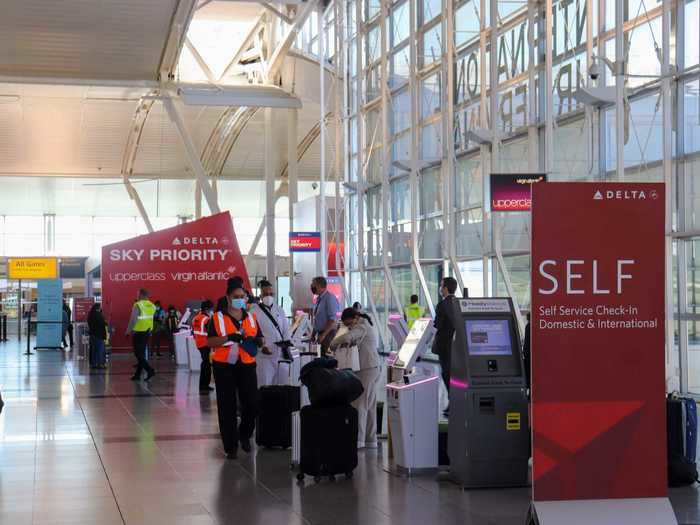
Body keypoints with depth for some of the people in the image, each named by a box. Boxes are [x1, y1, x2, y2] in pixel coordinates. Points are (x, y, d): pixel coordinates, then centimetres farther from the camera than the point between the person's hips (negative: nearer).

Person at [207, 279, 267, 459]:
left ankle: (244, 434, 27)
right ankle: (230, 445, 7)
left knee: (252, 403, 1)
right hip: (224, 366, -3)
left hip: (247, 366, 3)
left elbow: (261, 340, 15)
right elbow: (209, 342, -8)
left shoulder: (251, 317, 11)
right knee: (227, 406, 0)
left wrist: (257, 341, -9)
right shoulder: (217, 318, -1)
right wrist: (228, 337, -22)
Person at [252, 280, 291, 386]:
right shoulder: (254, 311, -5)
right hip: (265, 354, -5)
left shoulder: (279, 309, 11)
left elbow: (286, 329, 12)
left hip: (280, 354, 5)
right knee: (265, 386, -5)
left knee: (280, 384, 8)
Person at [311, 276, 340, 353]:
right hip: (321, 333, 9)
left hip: (328, 334, -9)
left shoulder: (330, 298, -14)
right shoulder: (319, 299, 14)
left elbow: (333, 320, -20)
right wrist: (313, 334, 14)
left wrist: (323, 335, -22)